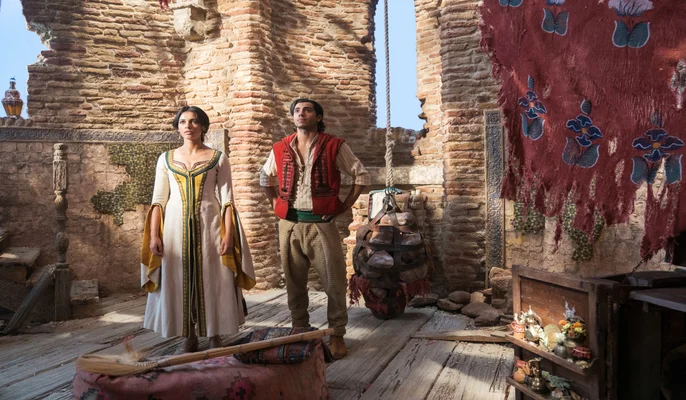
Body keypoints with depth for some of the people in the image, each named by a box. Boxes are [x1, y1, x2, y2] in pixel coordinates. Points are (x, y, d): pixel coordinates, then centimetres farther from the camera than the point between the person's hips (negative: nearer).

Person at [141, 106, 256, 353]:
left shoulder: (218, 158, 3)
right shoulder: (166, 159, 9)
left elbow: (227, 199, -1)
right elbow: (158, 200, 6)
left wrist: (228, 235, -10)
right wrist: (153, 235, -3)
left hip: (208, 225, -2)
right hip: (176, 226, 2)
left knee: (212, 281, 1)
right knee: (180, 283, 4)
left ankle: (215, 339, 13)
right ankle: (189, 339, 17)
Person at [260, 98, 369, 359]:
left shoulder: (334, 146, -1)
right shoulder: (280, 149, 8)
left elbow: (361, 175, 4)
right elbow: (265, 178, 25)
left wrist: (346, 204, -1)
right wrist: (276, 203, 14)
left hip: (322, 223, -3)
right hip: (289, 225, 3)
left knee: (334, 282, -2)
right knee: (294, 282, 10)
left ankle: (336, 335, 12)